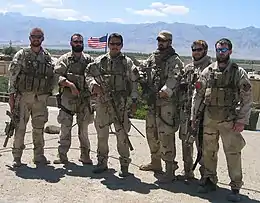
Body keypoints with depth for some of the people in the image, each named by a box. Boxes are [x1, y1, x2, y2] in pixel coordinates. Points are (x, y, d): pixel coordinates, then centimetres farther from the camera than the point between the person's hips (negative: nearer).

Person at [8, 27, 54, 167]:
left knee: (39, 128, 9)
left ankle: (39, 156, 18)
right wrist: (11, 95, -8)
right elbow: (13, 76, -3)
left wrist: (49, 93, 6)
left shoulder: (47, 57, 9)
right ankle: (17, 157, 10)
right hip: (23, 96, -3)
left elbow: (52, 77, 15)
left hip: (41, 98, 3)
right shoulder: (21, 55, 0)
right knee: (20, 127, 0)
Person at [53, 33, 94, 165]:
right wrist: (69, 84, -20)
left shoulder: (89, 60, 12)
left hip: (84, 99, 2)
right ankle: (62, 156, 11)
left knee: (84, 129, 8)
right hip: (67, 98, -1)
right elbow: (57, 75, -6)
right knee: (65, 128, 2)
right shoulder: (64, 59, 5)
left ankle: (85, 155, 17)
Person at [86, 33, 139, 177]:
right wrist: (93, 85, -11)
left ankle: (124, 165, 11)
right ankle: (102, 162, 23)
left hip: (120, 103, -2)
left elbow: (133, 82, 6)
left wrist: (134, 100, 0)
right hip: (102, 102, 2)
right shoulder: (100, 61, 10)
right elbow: (89, 77, 10)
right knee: (102, 134, 10)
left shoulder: (127, 62, 6)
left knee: (122, 135, -1)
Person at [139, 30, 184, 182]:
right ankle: (155, 162, 36)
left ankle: (170, 169, -1)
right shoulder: (152, 58, 16)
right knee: (151, 133, 18)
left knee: (166, 136, -9)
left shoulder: (174, 60, -7)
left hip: (167, 103, -8)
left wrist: (165, 91, -35)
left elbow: (173, 79, -21)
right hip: (152, 102, 8)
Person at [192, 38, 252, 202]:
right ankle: (210, 181, 28)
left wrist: (242, 120, -10)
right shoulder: (208, 71, 6)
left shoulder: (239, 73, -3)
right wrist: (194, 115, 8)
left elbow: (247, 98, -4)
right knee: (208, 152, 12)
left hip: (229, 121, -3)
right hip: (209, 119, 4)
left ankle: (235, 188, 10)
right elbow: (198, 95, 10)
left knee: (233, 154, -1)